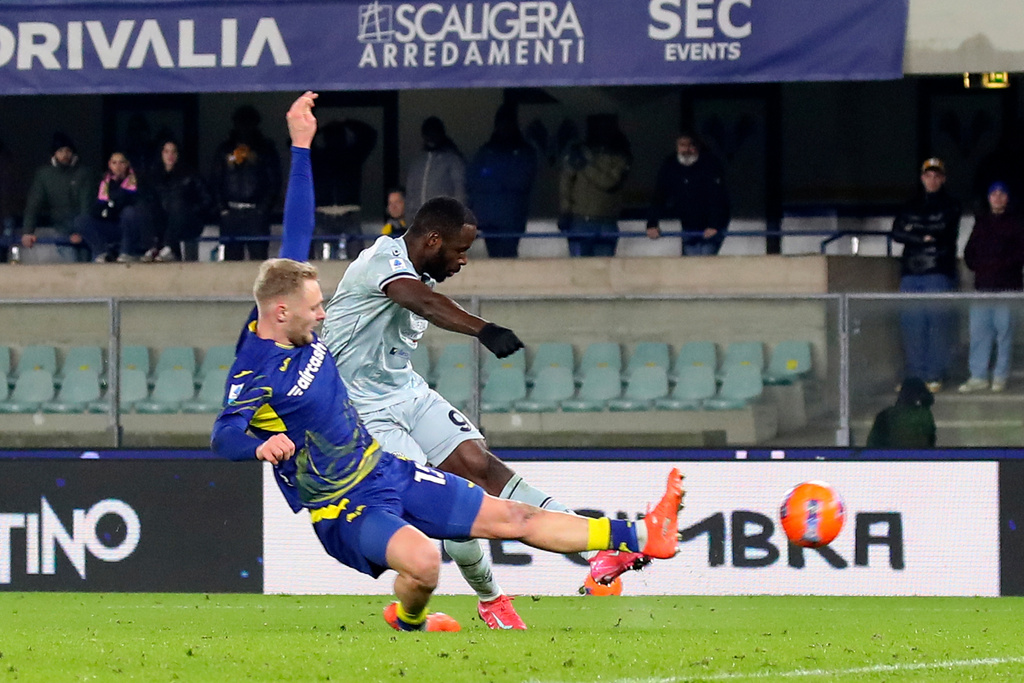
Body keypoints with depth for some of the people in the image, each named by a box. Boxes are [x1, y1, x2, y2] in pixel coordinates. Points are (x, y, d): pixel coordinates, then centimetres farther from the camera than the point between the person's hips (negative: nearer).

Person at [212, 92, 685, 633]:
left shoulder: (293, 326, 0)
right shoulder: (254, 373, -22)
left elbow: (297, 232, 7)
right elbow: (222, 435, -36)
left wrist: (301, 146, 9)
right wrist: (259, 445, -59)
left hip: (386, 469, 8)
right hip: (345, 511, -8)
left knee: (512, 518, 10)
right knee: (423, 560, -33)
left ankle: (644, 537, 12)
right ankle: (408, 624, 2)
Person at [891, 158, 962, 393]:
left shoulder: (950, 206, 10)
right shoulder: (910, 206, 19)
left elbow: (942, 229, -7)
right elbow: (897, 232, 4)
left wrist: (914, 228, 2)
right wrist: (924, 237, -7)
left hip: (939, 273, -3)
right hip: (911, 272, 3)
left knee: (938, 323, -8)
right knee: (912, 324, -1)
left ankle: (935, 376, -5)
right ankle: (914, 375, 3)